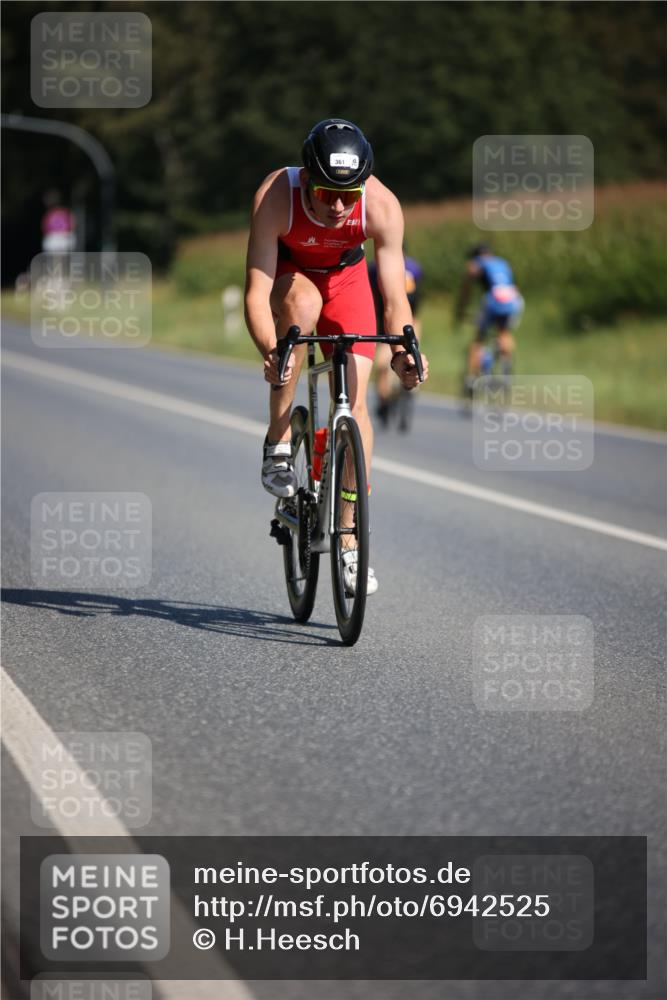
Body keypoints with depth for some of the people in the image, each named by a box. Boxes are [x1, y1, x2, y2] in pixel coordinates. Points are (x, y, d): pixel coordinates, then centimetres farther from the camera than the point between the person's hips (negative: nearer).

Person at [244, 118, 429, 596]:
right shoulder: (275, 196, -36)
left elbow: (395, 295, -29)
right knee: (303, 303, -38)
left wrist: (403, 350, -47)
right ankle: (279, 442, -22)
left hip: (345, 275, 1)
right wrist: (270, 351, -55)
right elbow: (257, 293, -38)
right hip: (287, 272, -1)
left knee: (356, 400, -10)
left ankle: (351, 542, 1)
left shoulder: (382, 205, -32)